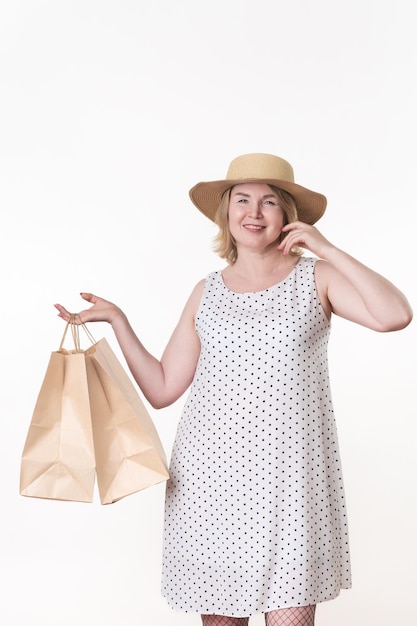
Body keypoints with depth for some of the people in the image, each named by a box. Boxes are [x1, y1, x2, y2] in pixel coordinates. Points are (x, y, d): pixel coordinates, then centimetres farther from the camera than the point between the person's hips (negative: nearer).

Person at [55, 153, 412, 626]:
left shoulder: (316, 277, 4)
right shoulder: (207, 293, 11)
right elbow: (162, 389, 10)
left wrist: (328, 250, -10)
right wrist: (116, 319, 6)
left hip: (289, 474, -2)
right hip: (212, 471, 2)